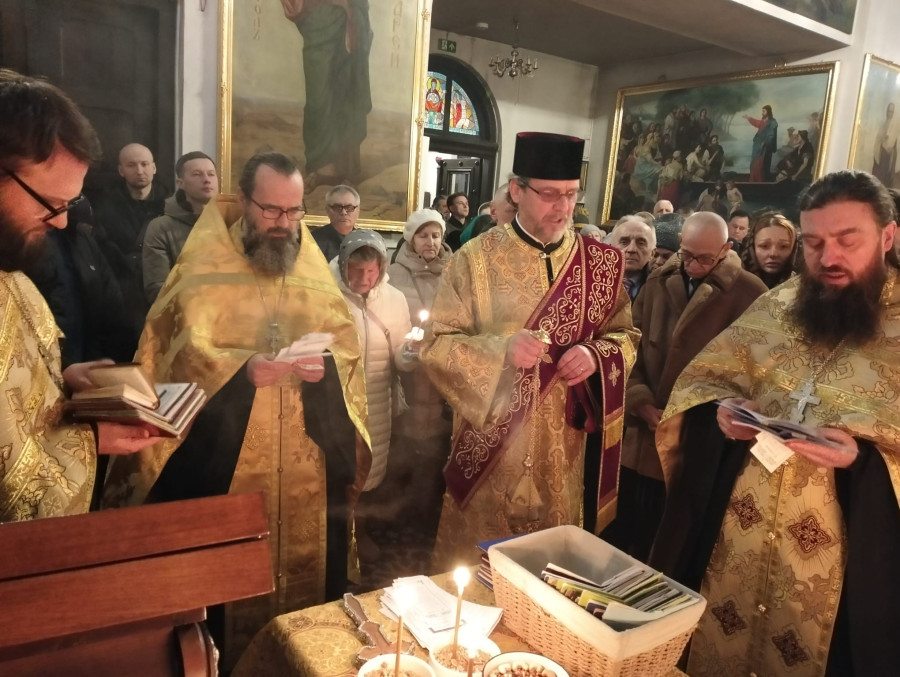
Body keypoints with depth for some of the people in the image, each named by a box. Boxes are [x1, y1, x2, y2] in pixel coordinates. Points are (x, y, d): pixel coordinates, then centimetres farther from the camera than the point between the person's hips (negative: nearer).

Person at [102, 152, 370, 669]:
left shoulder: (316, 266, 9)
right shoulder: (205, 264, -1)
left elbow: (348, 348, 6)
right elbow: (184, 352, -9)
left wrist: (325, 367, -15)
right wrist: (240, 369, -25)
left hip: (307, 459, 3)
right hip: (226, 454, -3)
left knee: (306, 562, 14)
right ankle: (225, 657, 29)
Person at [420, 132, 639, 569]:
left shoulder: (602, 262, 1)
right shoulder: (476, 258, -7)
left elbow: (626, 336, 8)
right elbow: (436, 343, -8)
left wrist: (596, 355, -15)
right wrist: (500, 350, -26)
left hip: (564, 445, 3)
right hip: (490, 442, -2)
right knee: (478, 571, 13)